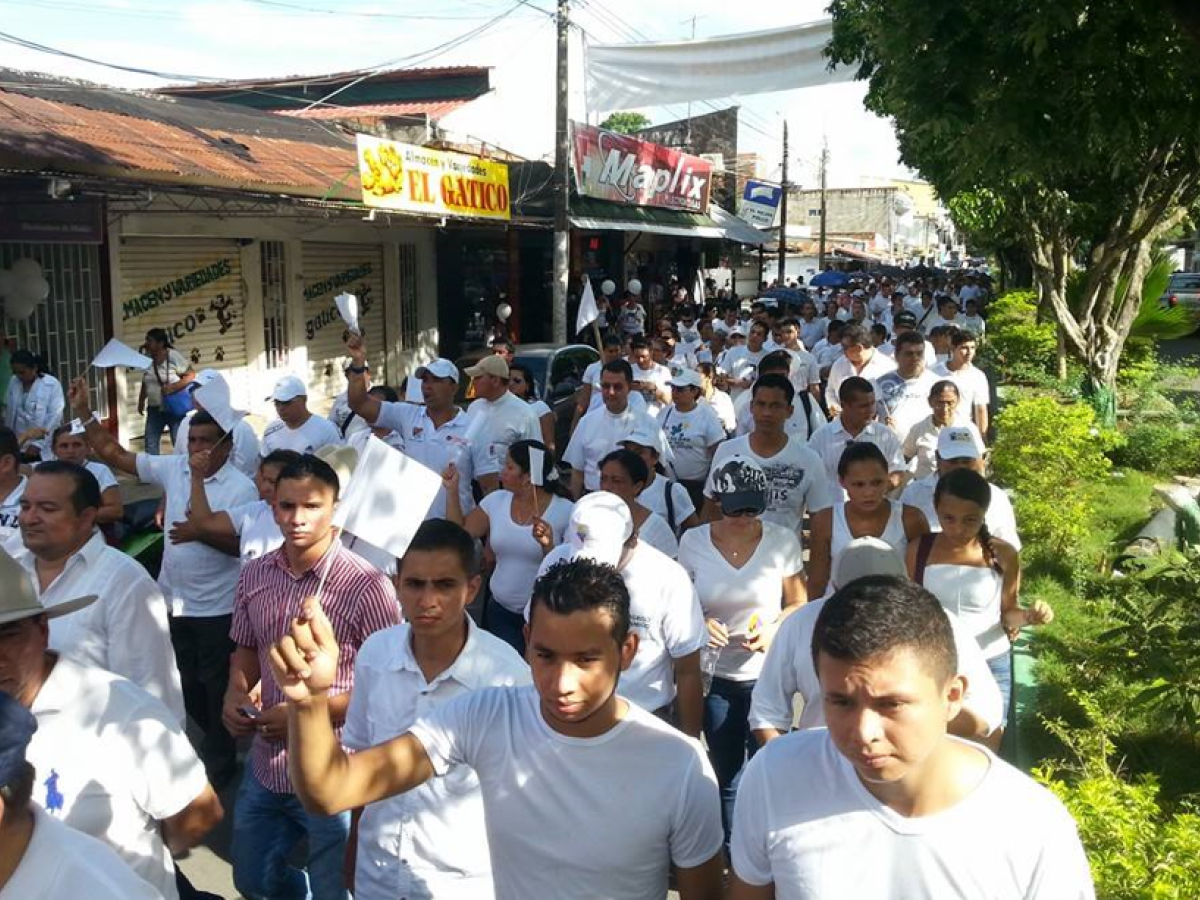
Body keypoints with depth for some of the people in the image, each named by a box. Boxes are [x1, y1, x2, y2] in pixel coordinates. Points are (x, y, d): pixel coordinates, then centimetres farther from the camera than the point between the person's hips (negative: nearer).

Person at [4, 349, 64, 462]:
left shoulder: (52, 384, -8)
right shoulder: (13, 382, 8)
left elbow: (54, 418, -11)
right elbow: (8, 411, 14)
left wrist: (38, 444, -14)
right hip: (17, 448, 4)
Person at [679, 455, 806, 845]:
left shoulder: (782, 541, -9)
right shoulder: (693, 542, -7)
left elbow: (798, 604, 0)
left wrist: (773, 630, -19)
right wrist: (699, 624, -18)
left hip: (768, 675, -1)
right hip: (715, 677, 1)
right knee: (726, 777, 15)